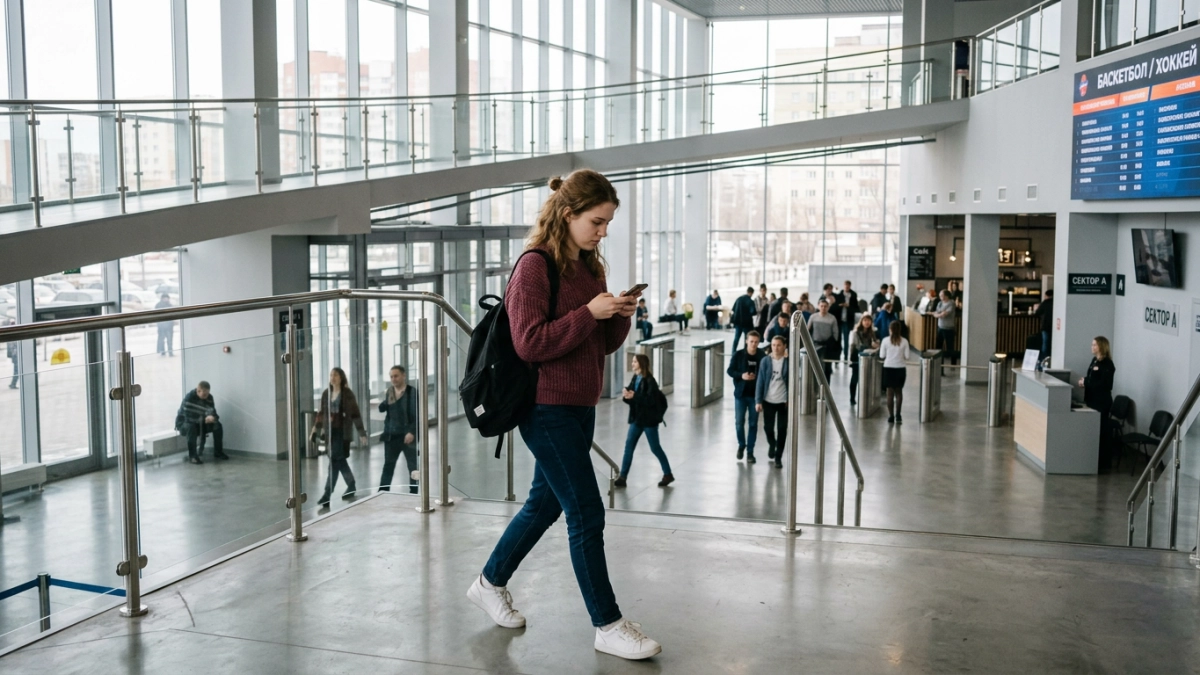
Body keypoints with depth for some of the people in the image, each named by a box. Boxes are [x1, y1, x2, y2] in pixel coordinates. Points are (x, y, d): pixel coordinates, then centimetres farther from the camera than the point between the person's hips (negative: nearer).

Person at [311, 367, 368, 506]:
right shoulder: (326, 393, 8)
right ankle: (351, 487, 30)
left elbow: (356, 414, -8)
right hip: (330, 432, 6)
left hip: (342, 432, -6)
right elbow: (322, 412, 16)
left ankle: (327, 494, -11)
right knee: (339, 460, 14)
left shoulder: (348, 394, -8)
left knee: (335, 461, -10)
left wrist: (362, 433, -10)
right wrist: (315, 427, 8)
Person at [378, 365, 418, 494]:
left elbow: (418, 415, -13)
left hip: (408, 435, -5)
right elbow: (381, 409, 5)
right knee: (388, 465, 11)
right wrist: (385, 402, -17)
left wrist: (412, 432, -20)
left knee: (413, 466, 4)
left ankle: (413, 493, 13)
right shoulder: (389, 392, 8)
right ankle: (383, 492, 16)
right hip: (391, 435, 5)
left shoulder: (412, 392, -10)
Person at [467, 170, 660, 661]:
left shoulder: (589, 267, 12)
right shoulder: (534, 267, -13)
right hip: (548, 408, -9)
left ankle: (491, 583, 37)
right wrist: (589, 313, -23)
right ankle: (608, 626, 6)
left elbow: (604, 345, 15)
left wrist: (620, 317, -5)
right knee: (586, 513, -5)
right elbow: (529, 344, -20)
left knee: (546, 504, 18)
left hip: (580, 408, 9)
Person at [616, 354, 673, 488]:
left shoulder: (649, 380, -15)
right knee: (629, 446, 1)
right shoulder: (635, 379, 8)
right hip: (636, 418, 7)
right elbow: (631, 400, 12)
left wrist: (634, 396, -27)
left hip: (649, 419, -7)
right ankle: (622, 477, 3)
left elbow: (651, 400, -23)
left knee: (655, 447, 4)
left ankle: (668, 474, 20)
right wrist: (626, 396, -10)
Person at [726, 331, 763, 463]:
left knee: (753, 424, 6)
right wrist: (741, 375, -17)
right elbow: (729, 370, -1)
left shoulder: (762, 356, -6)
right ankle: (741, 445, 28)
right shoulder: (738, 355, -5)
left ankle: (750, 451, 16)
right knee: (739, 422, 2)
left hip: (755, 395, 0)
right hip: (740, 393, 0)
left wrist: (756, 376, -17)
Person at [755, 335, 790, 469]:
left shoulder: (788, 361, -7)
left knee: (782, 430, 3)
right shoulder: (765, 361, -3)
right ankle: (771, 444, 42)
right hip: (768, 400, 1)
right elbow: (760, 381, -3)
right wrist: (758, 401, -7)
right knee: (768, 427, 10)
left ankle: (778, 457, 16)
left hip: (783, 401, -1)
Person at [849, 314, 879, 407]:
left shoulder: (872, 333, 4)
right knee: (855, 378, 3)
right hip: (857, 358, -3)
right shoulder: (855, 332, -8)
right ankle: (852, 399, 10)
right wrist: (851, 358, -15)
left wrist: (875, 345, -10)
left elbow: (875, 344, 14)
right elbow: (852, 346, -9)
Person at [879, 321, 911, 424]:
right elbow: (907, 357, -4)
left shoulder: (886, 341, -7)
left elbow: (882, 356, -4)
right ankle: (898, 416, 9)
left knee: (890, 392, 5)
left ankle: (891, 417, 5)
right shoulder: (904, 341, -5)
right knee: (899, 392, 14)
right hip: (900, 368, 1)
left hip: (889, 368, -1)